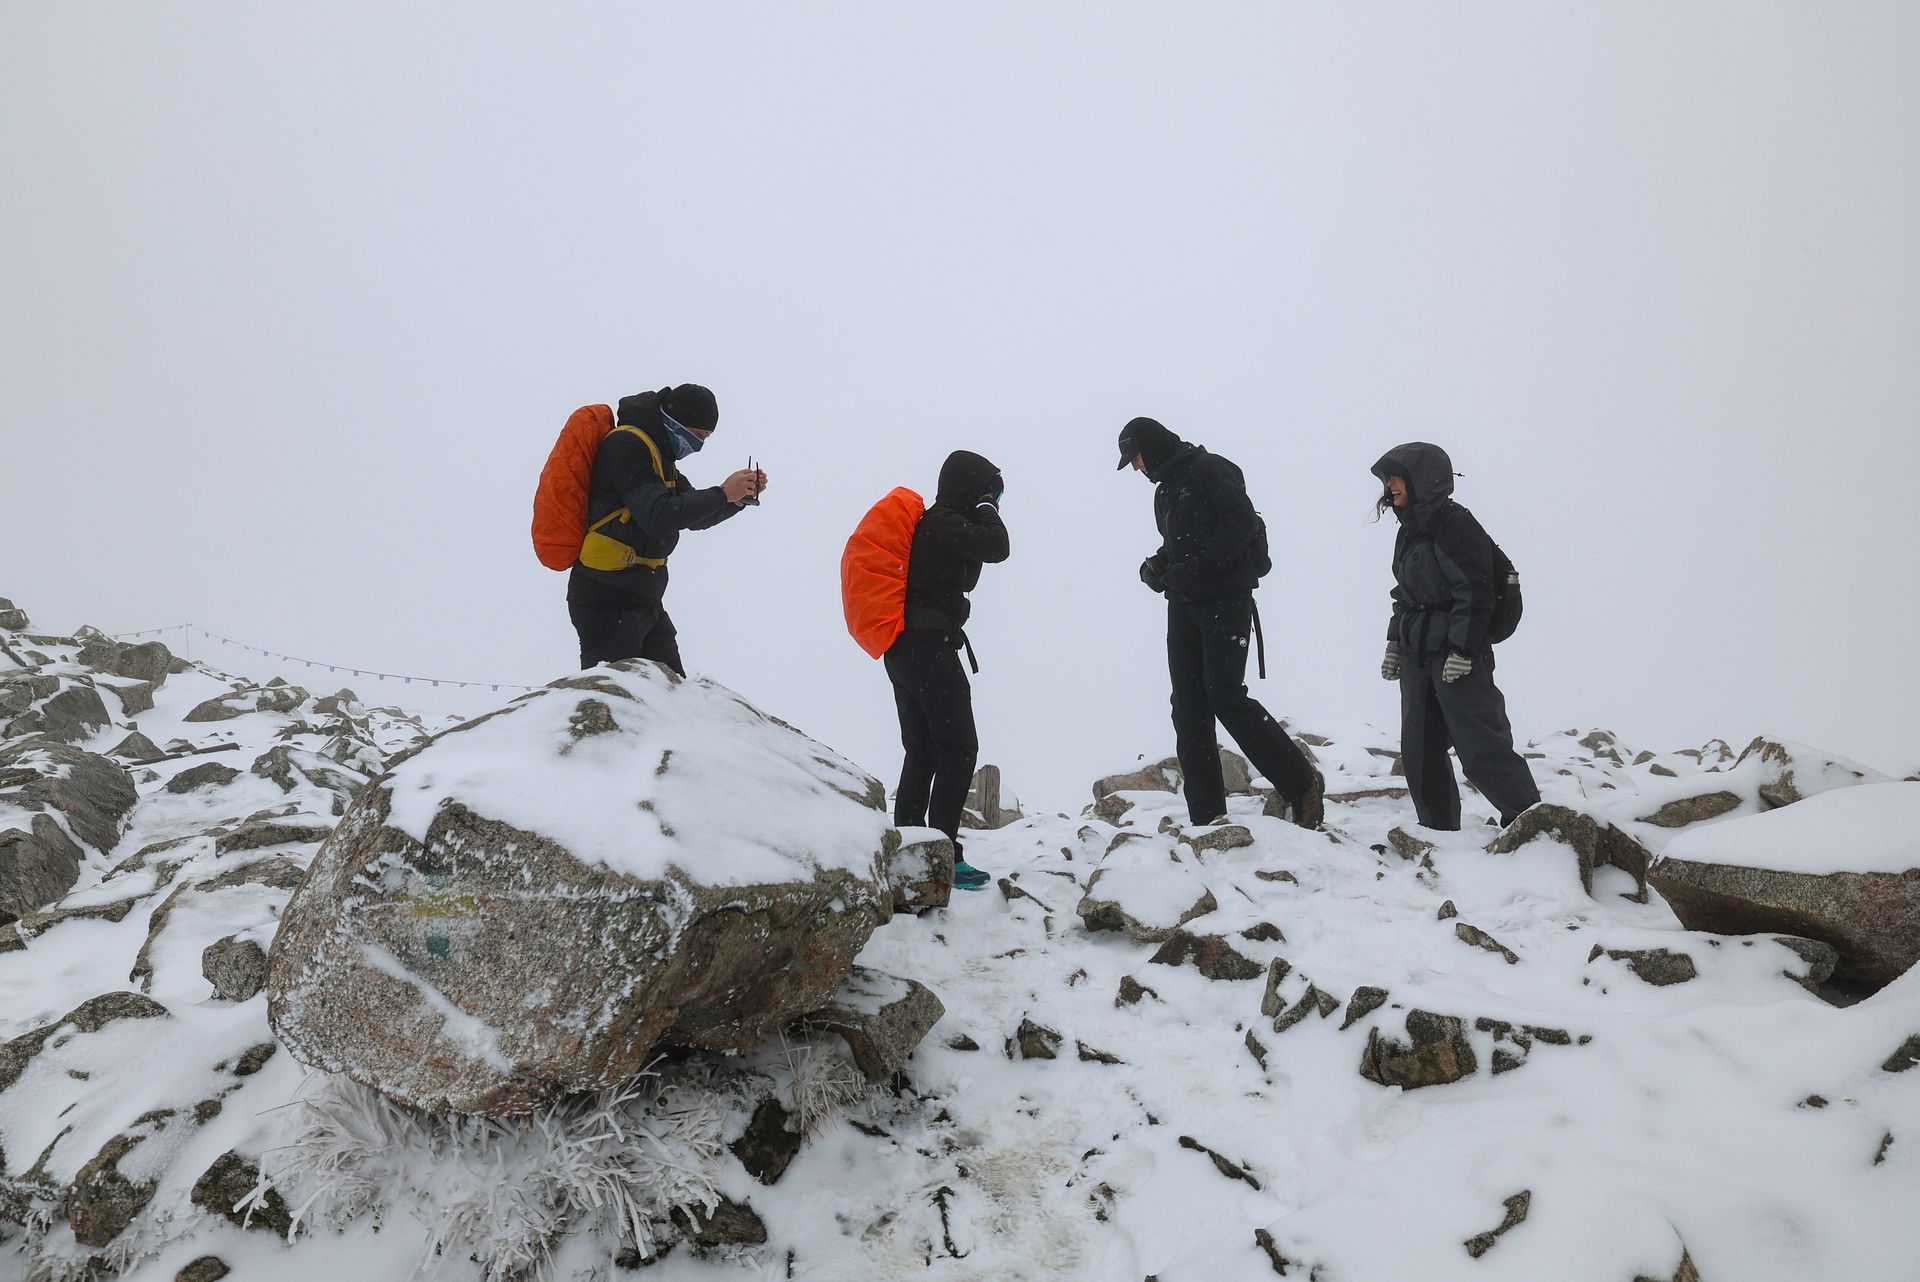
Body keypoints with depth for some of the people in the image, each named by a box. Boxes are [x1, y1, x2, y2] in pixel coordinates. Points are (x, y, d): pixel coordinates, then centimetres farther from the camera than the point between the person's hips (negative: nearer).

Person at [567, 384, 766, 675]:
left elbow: (694, 517, 22)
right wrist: (722, 494, -17)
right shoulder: (626, 444, -13)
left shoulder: (659, 453, 17)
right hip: (608, 600, -10)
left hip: (645, 601, 10)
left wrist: (742, 496, 6)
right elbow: (657, 516, -23)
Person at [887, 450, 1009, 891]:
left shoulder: (932, 523, 19)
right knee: (959, 748, -7)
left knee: (922, 750, 13)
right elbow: (997, 547, -20)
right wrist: (985, 508, 0)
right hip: (931, 648, -10)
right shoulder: (944, 523, -11)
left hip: (904, 651, 10)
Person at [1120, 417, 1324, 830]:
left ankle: (1302, 784, -2)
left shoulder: (1210, 470, -7)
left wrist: (1192, 567, -22)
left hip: (1225, 599, -9)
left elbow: (1242, 525, -17)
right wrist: (1157, 566, 2)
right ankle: (1205, 815, 3)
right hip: (1184, 605, 9)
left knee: (1225, 695, -16)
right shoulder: (1165, 490, 20)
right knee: (1188, 706, 2)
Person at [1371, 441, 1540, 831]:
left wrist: (1461, 650, -21)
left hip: (1458, 656, -9)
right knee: (1418, 751, 9)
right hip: (1416, 656, 9)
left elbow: (1473, 592, -18)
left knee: (1481, 749, -9)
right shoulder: (1409, 531, 16)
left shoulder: (1454, 524, -12)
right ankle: (1437, 830, 17)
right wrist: (1395, 642, 19)